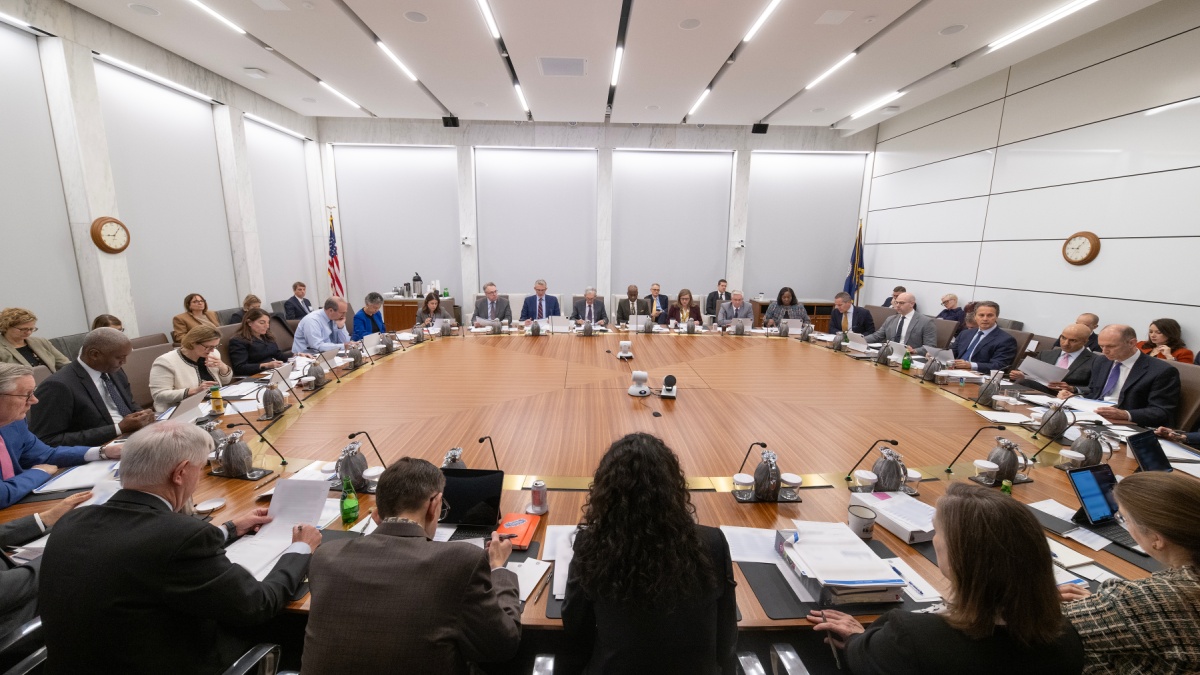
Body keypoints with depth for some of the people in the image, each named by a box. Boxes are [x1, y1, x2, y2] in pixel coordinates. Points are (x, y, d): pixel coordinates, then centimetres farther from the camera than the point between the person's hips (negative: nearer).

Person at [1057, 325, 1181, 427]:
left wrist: (1125, 415, -27)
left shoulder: (1162, 371, -4)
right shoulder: (1100, 363, 15)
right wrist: (1073, 391, 2)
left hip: (1127, 425, -6)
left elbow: (1163, 412, -8)